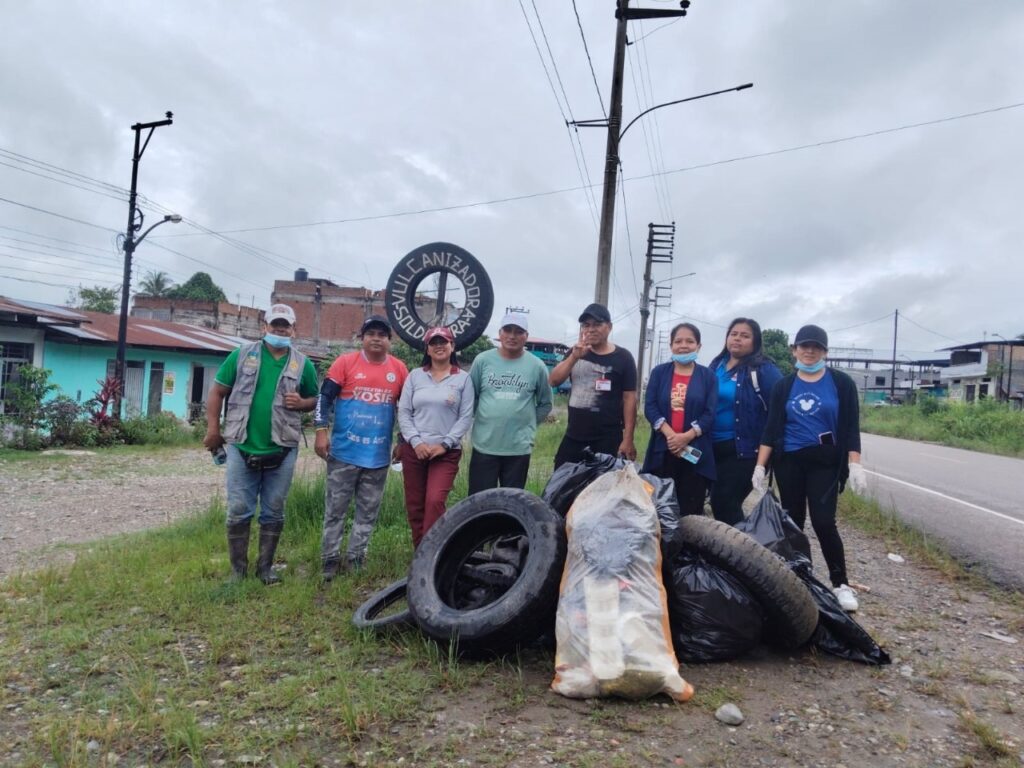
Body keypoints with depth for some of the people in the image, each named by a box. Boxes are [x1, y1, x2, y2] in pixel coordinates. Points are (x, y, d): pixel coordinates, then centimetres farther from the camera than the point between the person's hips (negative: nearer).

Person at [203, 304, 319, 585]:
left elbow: (315, 400, 13)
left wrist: (302, 403, -9)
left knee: (273, 513, 10)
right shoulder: (242, 355, 2)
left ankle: (265, 567, 23)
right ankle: (238, 570, 18)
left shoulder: (303, 364, 5)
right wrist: (213, 430, -1)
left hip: (282, 451, 1)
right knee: (238, 512, 5)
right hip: (242, 448, -1)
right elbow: (217, 392, 5)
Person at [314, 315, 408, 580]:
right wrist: (321, 431, -10)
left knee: (368, 512, 10)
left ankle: (354, 560, 22)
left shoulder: (399, 369, 4)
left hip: (379, 456, 3)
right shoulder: (345, 362, -4)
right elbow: (325, 397, -3)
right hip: (344, 452, -3)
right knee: (335, 508, 6)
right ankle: (330, 560, 17)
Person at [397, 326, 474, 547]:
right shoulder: (415, 375, 9)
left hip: (447, 452, -2)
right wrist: (416, 442, -8)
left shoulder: (463, 378, 3)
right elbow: (403, 412, 4)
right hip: (414, 450, 3)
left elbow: (466, 417, -2)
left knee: (435, 501, -16)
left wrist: (444, 444, -11)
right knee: (414, 505, 6)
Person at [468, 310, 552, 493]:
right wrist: (479, 417, 2)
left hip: (519, 447, 0)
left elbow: (545, 404, 9)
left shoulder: (537, 366, -1)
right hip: (484, 444, 0)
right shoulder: (483, 360, -1)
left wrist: (527, 423, 1)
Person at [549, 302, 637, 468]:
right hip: (573, 437, 4)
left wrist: (628, 439, -11)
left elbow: (629, 398, -6)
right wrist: (574, 357, -16)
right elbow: (553, 381, -1)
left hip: (607, 440, -4)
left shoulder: (622, 357, -4)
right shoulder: (576, 353, 9)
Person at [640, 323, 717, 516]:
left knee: (691, 509, 3)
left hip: (695, 452, -1)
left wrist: (686, 437, -15)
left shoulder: (708, 376, 6)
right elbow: (650, 406, -1)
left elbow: (710, 413, -2)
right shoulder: (659, 372, 8)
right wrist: (670, 434, -15)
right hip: (663, 450, 1)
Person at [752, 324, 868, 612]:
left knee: (824, 522, -9)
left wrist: (854, 464, -11)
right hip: (789, 462, 2)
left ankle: (841, 584, 5)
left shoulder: (841, 383, 1)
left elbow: (851, 427, -1)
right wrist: (760, 465, -2)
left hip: (825, 462, -2)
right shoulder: (783, 386, 5)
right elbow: (771, 428, 4)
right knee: (792, 521, 7)